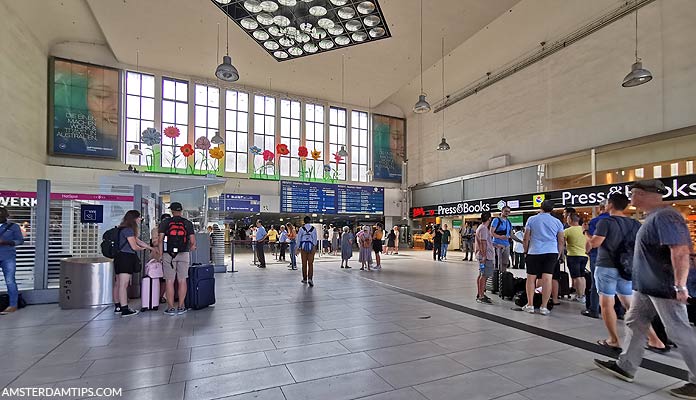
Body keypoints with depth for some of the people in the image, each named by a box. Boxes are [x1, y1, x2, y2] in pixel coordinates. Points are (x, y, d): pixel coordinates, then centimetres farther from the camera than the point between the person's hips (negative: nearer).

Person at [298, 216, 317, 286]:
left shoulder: (302, 228, -3)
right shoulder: (313, 228, -2)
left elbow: (298, 238, -2)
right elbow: (315, 239, -1)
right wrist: (314, 247, 7)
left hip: (303, 246, 0)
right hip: (311, 246, 0)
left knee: (304, 263, 11)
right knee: (310, 264, 2)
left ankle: (305, 279, 21)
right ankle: (310, 278, -12)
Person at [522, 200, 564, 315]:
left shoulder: (532, 219, 3)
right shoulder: (557, 222, 9)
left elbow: (526, 238, 3)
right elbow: (561, 241, 10)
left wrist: (526, 250, 13)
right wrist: (559, 254, 20)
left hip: (534, 252, -1)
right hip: (551, 252, 2)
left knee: (531, 278, 6)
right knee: (547, 279, -1)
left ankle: (530, 305, 8)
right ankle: (544, 307, 2)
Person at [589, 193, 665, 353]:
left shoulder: (606, 222, -12)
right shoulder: (635, 224, 8)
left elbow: (594, 243, -18)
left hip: (606, 267, -6)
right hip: (627, 268, 7)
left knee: (606, 304, 3)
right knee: (630, 304, 15)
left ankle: (614, 341, 7)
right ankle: (654, 340, 15)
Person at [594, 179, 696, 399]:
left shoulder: (665, 216, -20)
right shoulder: (653, 216, 12)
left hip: (664, 288, -11)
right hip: (647, 286, 11)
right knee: (635, 323, 15)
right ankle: (625, 367, 25)